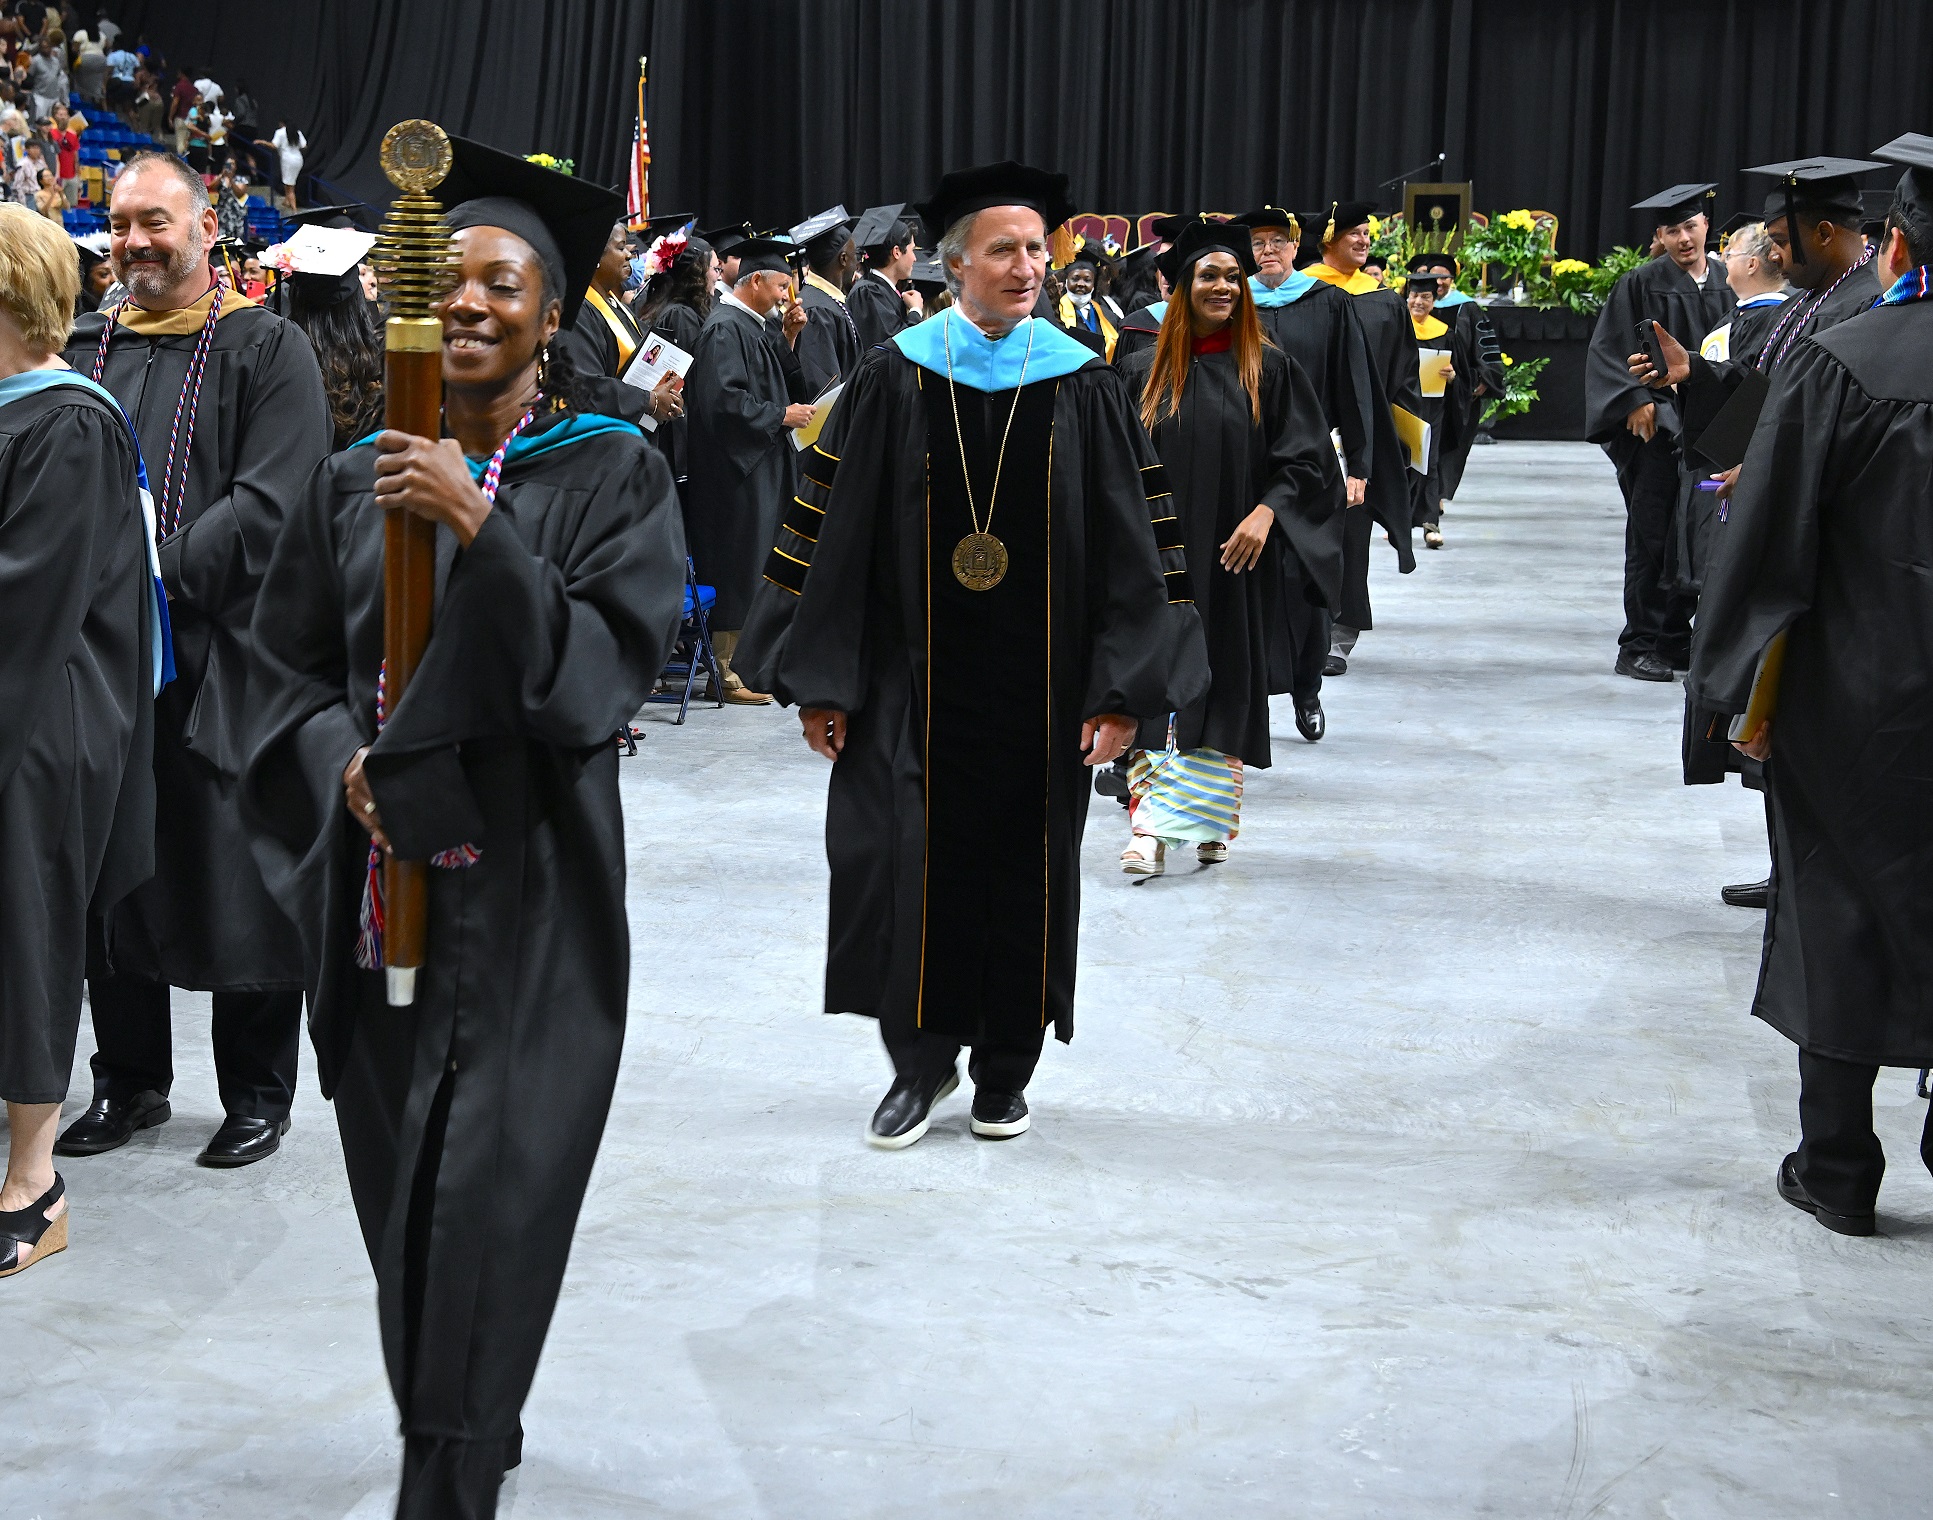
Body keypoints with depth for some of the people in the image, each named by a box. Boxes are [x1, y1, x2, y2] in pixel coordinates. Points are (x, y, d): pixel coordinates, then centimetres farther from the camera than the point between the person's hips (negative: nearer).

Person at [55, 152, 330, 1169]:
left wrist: (155, 574, -19)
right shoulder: (83, 347, 13)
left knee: (236, 883, 2)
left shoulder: (266, 349, -2)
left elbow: (271, 503, -12)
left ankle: (256, 1095, 14)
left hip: (219, 655, -5)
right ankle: (130, 1082, 24)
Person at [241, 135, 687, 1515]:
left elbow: (609, 660, -14)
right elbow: (288, 670, 9)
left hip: (527, 891, -4)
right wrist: (351, 767, -11)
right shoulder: (357, 481, 9)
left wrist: (479, 530, -22)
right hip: (378, 885, 4)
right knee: (404, 1187, 10)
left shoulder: (611, 475, -1)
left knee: (489, 1203, -6)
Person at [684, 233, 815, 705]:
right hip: (736, 470, -10)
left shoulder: (750, 326, 16)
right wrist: (781, 416, -16)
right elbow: (723, 399, -23)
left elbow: (775, 380, 21)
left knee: (753, 568, 11)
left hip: (760, 468, 10)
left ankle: (742, 660, 16)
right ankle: (725, 670, -2)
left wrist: (789, 337, 9)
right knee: (737, 570, -6)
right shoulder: (725, 329, -15)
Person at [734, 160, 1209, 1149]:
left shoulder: (1084, 387, 2)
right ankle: (921, 1059, 16)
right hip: (911, 682, -1)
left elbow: (1132, 543, 1)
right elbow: (830, 528, -1)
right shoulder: (893, 381, -1)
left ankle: (1004, 1070, 26)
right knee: (903, 863, -4)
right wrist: (820, 681, -5)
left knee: (1023, 871, 9)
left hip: (1037, 685, 1)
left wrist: (1121, 689, -7)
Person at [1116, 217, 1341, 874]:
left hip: (1235, 556, 0)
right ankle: (1152, 827, -7)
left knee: (1226, 686, 3)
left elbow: (1306, 457, -1)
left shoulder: (1270, 369, 3)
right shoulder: (1146, 371, 7)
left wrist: (1265, 512, -16)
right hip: (1162, 554, 1)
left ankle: (1209, 821, 15)